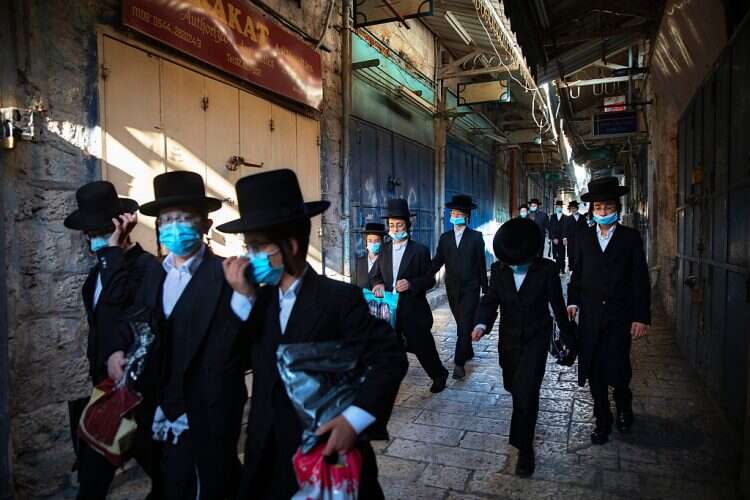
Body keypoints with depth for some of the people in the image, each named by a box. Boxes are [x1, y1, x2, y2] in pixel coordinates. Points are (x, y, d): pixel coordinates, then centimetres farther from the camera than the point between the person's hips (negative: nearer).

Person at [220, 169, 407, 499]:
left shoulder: (339, 298, -16)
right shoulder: (260, 300, 2)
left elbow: (390, 358, -19)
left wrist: (354, 419, -27)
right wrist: (243, 297, -12)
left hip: (328, 450, -5)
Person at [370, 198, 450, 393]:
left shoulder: (420, 250, -5)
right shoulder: (384, 249, 7)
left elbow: (430, 279, -5)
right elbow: (374, 275, 14)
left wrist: (411, 284, -22)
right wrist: (378, 284, -9)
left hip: (413, 310, -3)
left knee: (423, 347, 9)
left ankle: (439, 375, 36)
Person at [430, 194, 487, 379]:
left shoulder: (476, 237, -2)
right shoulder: (445, 237, 6)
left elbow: (481, 264, 0)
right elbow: (437, 262, 2)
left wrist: (485, 288, 2)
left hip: (470, 288, -4)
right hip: (452, 289, 4)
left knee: (465, 325, -9)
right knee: (462, 324, 16)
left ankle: (459, 363, -7)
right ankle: (468, 352, 35)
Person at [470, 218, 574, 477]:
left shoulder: (547, 269, -16)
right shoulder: (498, 269, -8)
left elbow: (558, 304, -7)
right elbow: (490, 299, -6)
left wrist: (569, 338, 3)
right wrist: (482, 323, -27)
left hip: (536, 338, -4)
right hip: (509, 338, 4)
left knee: (526, 393, -10)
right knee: (513, 386, 21)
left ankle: (525, 449, 7)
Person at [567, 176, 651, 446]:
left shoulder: (631, 237, 0)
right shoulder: (583, 236, 6)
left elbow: (640, 279, -1)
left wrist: (641, 317, -6)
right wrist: (573, 301, -4)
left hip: (620, 316, -2)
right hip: (590, 315, 2)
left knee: (617, 370, -2)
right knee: (595, 372, 7)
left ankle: (624, 406, 31)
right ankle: (603, 421, 25)